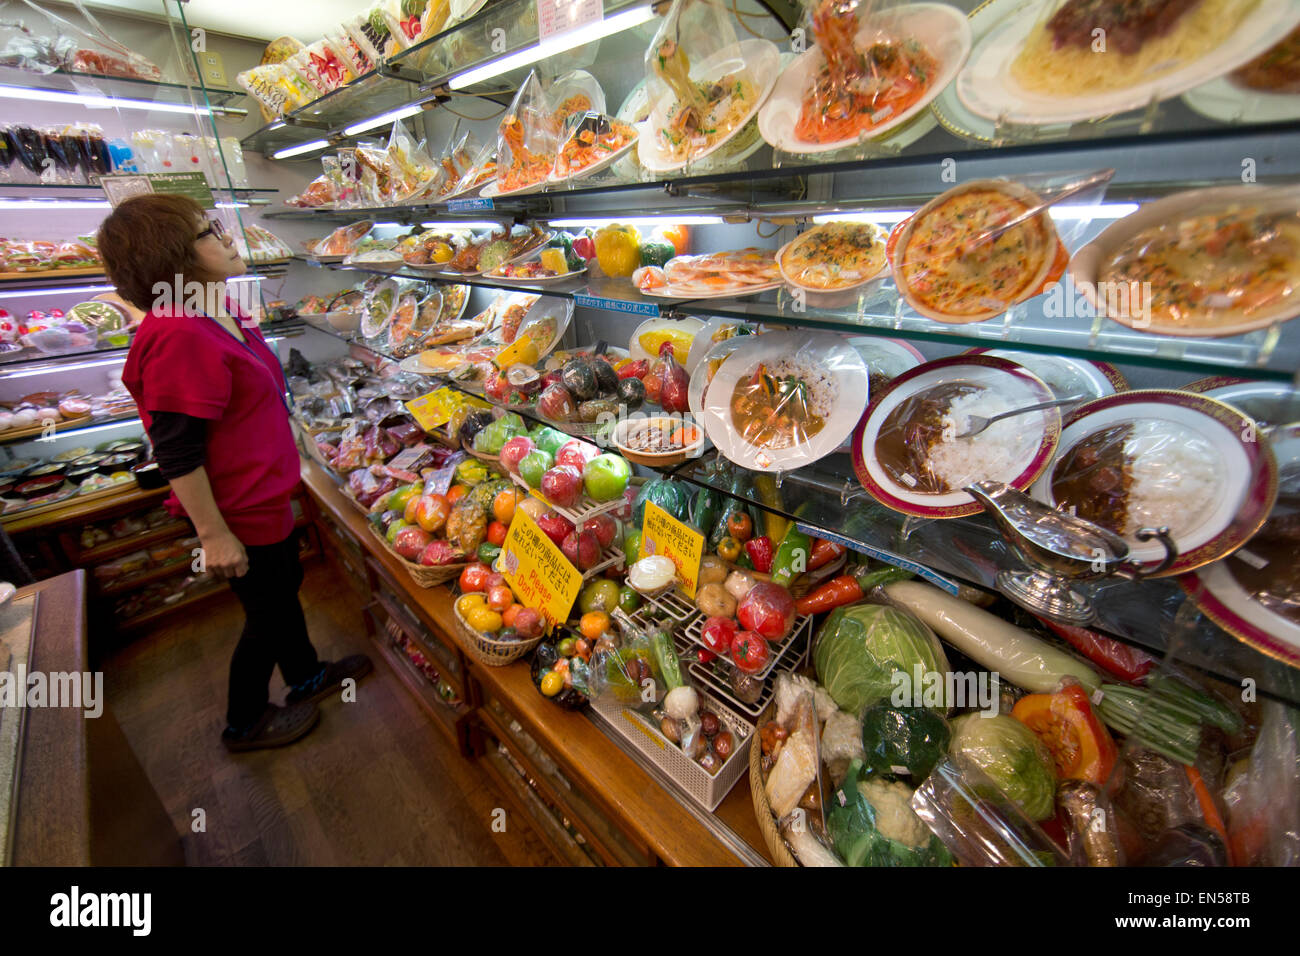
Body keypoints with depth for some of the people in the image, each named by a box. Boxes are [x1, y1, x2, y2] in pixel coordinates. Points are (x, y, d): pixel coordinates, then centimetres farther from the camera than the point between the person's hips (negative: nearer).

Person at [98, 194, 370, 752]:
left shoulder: (218, 312, 4)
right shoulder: (180, 339, -27)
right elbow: (176, 454, -26)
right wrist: (214, 535, -21)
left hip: (264, 493, 9)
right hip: (240, 512, -9)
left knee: (286, 586, 24)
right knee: (267, 614, 11)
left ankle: (307, 677, 48)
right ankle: (244, 723, 37)